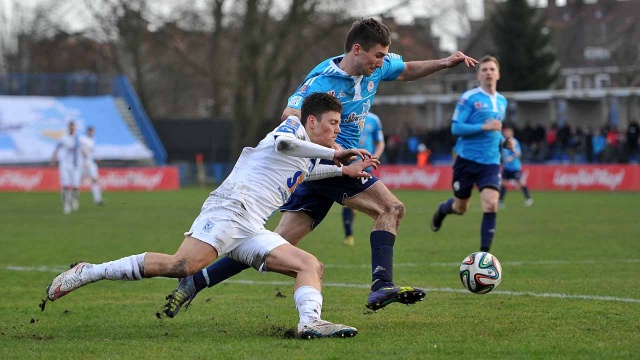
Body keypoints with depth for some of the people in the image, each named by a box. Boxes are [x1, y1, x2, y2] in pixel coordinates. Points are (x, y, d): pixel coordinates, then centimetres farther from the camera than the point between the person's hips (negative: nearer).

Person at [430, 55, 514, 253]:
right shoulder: (469, 98, -8)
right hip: (467, 160, -3)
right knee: (460, 208, 11)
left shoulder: (502, 101, 12)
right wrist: (484, 127, -24)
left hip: (491, 163, 3)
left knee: (491, 205, -17)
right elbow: (456, 128, -14)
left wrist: (504, 141, 5)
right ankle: (442, 209, 48)